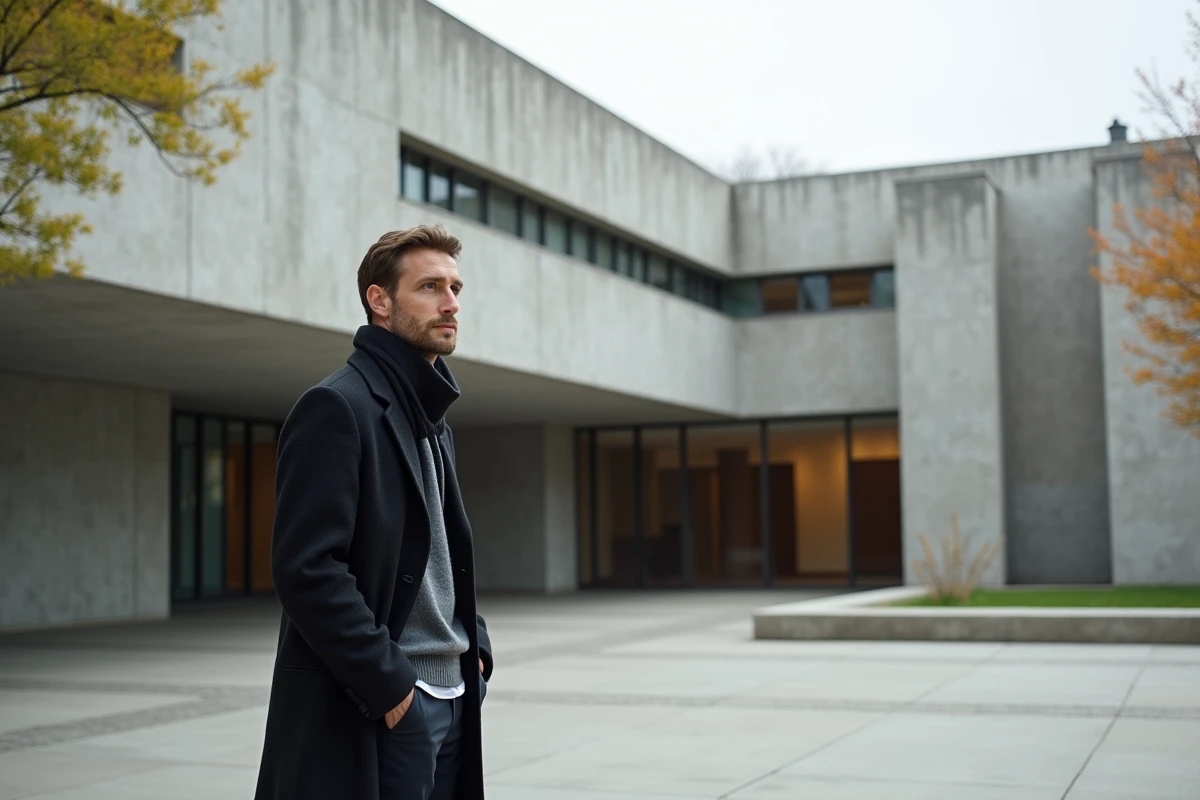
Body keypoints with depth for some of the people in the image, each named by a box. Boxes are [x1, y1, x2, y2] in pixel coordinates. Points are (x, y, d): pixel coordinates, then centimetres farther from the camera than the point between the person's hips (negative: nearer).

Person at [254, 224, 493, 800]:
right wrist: (387, 682, -18)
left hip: (450, 699, 8)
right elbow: (306, 569, -19)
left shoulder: (432, 418, 17)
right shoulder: (335, 407, -11)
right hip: (377, 708, -8)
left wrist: (476, 644, 10)